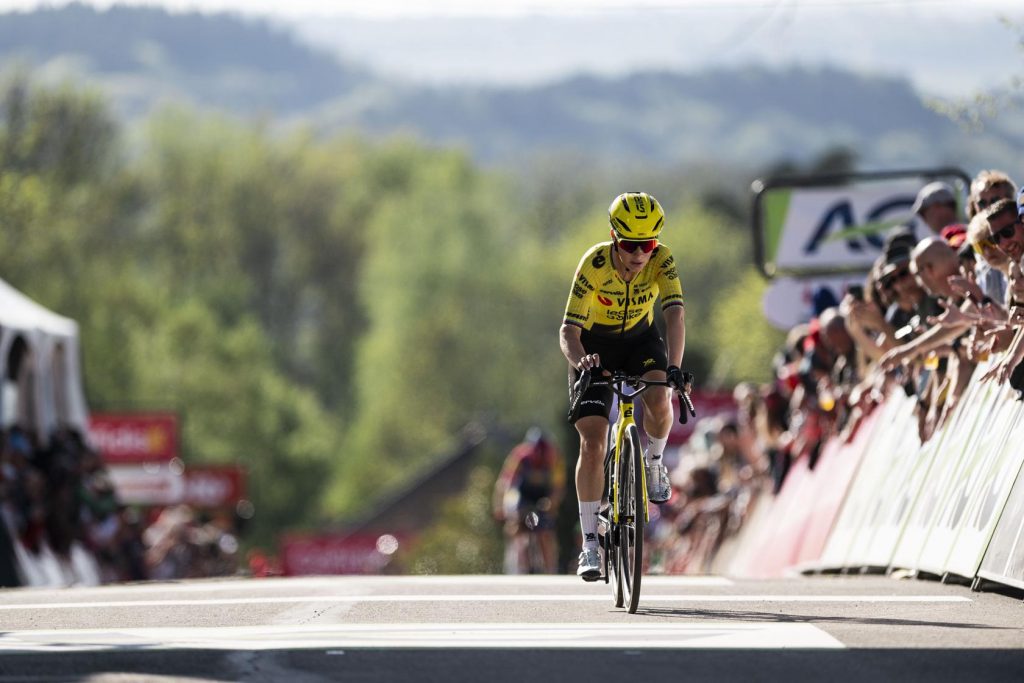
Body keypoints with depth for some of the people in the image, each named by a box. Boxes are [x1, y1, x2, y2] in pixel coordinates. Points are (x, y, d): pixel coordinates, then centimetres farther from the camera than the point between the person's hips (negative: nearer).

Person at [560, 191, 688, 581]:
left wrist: (674, 367, -53)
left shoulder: (661, 260, -26)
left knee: (659, 401, -30)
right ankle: (590, 544, -6)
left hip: (640, 339, 1)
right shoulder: (594, 264, -30)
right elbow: (568, 330, -31)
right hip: (595, 346, -1)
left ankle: (653, 464, 3)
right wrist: (579, 360, -54)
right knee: (592, 443, -13)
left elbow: (674, 314, -36)